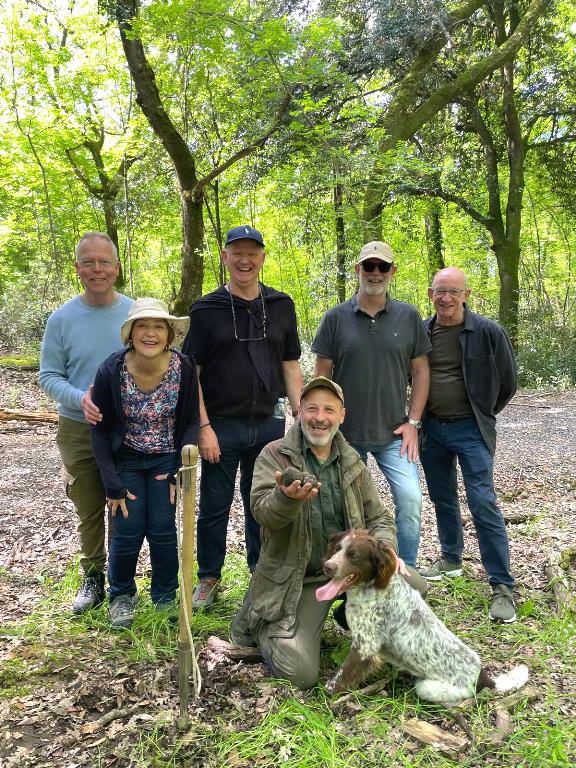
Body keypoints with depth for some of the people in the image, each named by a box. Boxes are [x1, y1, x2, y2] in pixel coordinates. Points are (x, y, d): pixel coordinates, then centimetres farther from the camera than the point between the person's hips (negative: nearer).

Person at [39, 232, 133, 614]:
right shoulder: (62, 319, -4)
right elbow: (49, 376, -2)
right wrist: (80, 399, -22)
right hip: (79, 430, 0)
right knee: (89, 511, 13)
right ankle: (93, 577, 32)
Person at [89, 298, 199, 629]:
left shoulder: (184, 368, -18)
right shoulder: (111, 371, -20)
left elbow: (192, 422, -5)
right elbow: (101, 431, -9)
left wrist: (180, 471, -9)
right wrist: (113, 485, -10)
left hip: (165, 459, 1)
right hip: (125, 460, 0)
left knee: (162, 529, -1)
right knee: (128, 530, -2)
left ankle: (166, 598, 24)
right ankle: (122, 595, 26)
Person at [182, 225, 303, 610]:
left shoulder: (281, 305, 7)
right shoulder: (206, 309, -2)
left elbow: (290, 365, 10)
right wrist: (203, 427, -10)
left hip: (269, 424, 2)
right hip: (221, 425, -2)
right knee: (214, 507, 9)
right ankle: (209, 578, 27)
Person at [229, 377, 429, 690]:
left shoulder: (352, 462, 9)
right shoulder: (275, 455, -5)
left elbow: (379, 518, 11)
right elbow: (263, 513, -20)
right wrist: (288, 497, -44)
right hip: (299, 578, -4)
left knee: (414, 586, -19)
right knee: (300, 674, -18)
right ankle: (258, 624, 14)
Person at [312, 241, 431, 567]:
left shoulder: (409, 316, 3)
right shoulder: (336, 318, 0)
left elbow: (420, 371, 6)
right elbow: (322, 375, 2)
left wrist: (413, 421, -1)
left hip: (394, 434, 0)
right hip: (346, 433, 0)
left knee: (410, 500, -12)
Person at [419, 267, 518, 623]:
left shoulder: (488, 332, -10)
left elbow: (507, 383, 0)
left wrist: (482, 417, 6)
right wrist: (418, 419, 11)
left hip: (470, 430, -4)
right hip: (431, 429, 5)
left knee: (483, 504, -9)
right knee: (443, 499, 17)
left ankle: (503, 587, 1)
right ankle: (451, 559, 37)